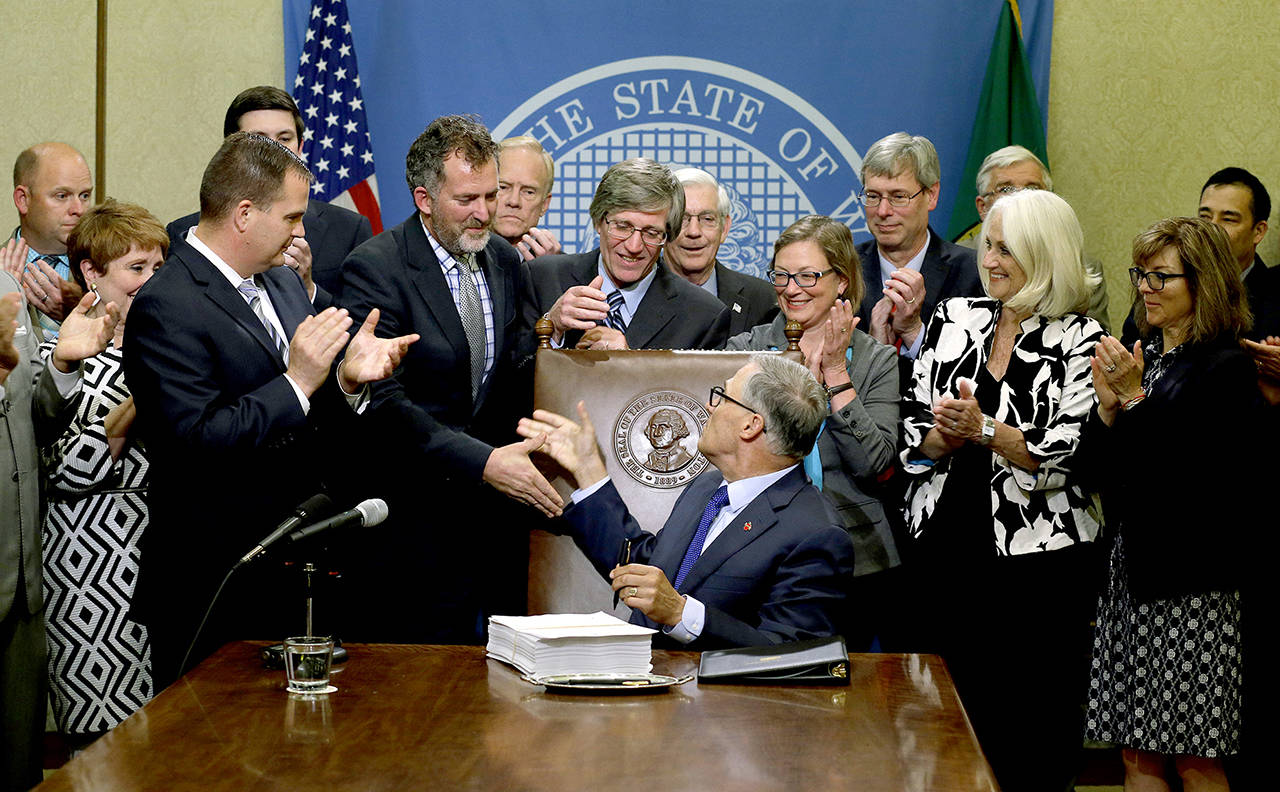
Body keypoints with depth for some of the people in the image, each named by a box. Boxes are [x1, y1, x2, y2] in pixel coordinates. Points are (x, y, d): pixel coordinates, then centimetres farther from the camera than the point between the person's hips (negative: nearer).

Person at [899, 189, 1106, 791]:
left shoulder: (1080, 341, -3)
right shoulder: (954, 318, 10)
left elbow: (1074, 454, -13)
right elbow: (910, 421, 9)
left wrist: (983, 430, -19)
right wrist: (940, 438, -11)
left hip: (1039, 556, -4)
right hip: (946, 547, 4)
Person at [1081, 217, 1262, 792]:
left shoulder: (1227, 368, -9)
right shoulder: (1140, 355, 13)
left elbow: (1196, 475, -19)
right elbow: (1098, 469, 12)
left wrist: (1135, 398, -16)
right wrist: (1108, 407, -5)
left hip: (1190, 577, -7)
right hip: (1129, 571, 7)